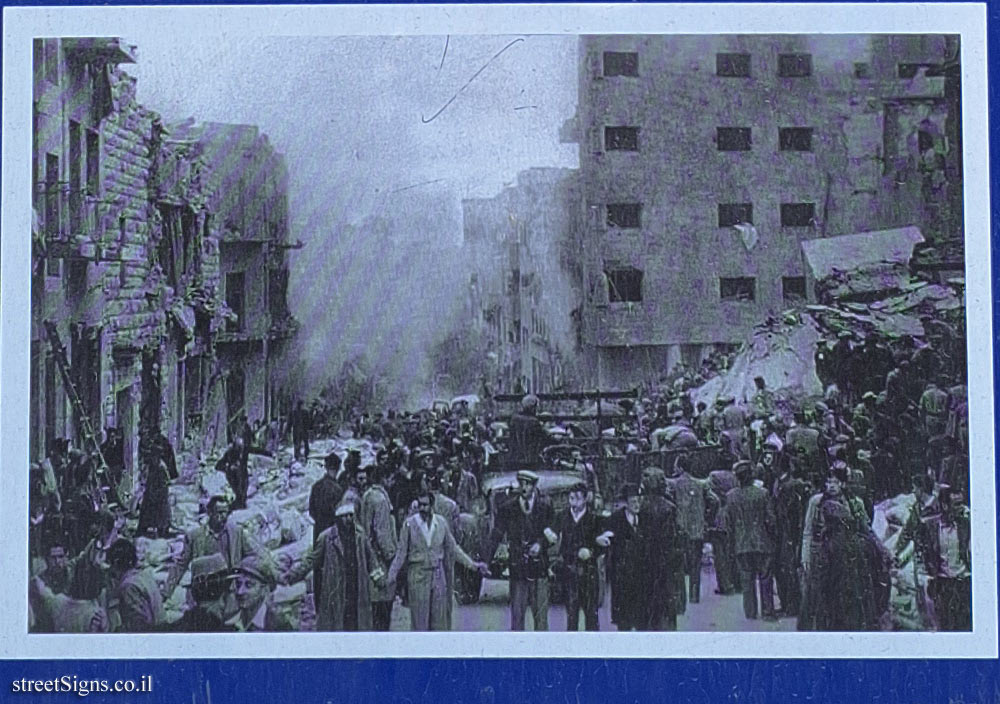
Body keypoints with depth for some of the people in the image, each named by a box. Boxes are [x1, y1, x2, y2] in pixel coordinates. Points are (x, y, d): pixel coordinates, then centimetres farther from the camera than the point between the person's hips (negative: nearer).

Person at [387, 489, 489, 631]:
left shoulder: (441, 523, 3)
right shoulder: (409, 524, -4)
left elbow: (453, 548, 12)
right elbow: (401, 552, -1)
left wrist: (473, 564, 8)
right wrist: (392, 574, -10)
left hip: (438, 574, 3)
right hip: (417, 575, -3)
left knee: (439, 618, 4)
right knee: (419, 619, -1)